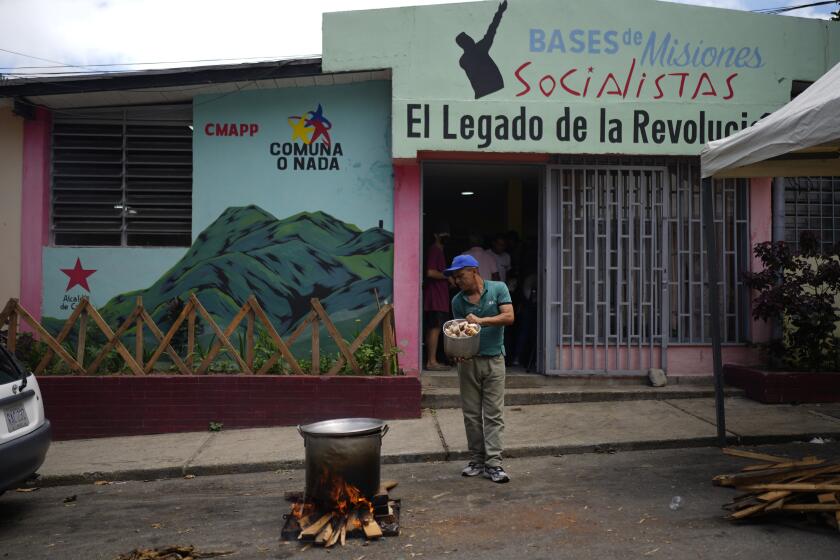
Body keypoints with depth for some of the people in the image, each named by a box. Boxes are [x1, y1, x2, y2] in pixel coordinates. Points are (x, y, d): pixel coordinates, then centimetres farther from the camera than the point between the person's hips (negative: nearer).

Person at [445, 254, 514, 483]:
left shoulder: (498, 289, -1)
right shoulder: (458, 301, 6)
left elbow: (509, 317, -12)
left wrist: (481, 320, -22)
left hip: (494, 360, -3)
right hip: (468, 361, 3)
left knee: (494, 414, -3)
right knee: (471, 414, 6)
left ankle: (493, 464, 0)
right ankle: (477, 460, 17)